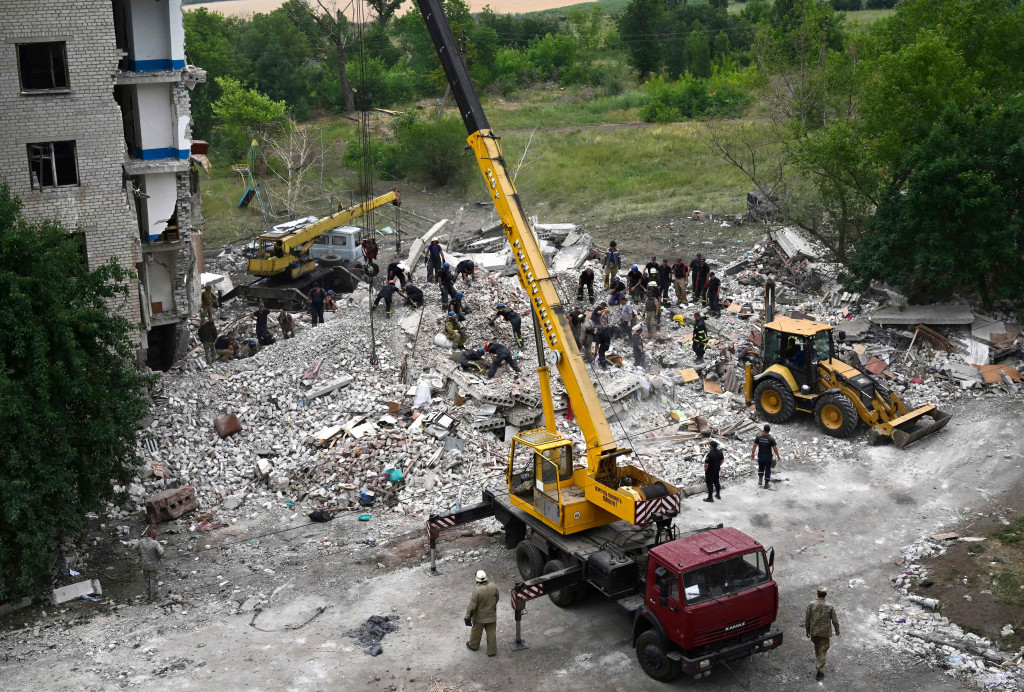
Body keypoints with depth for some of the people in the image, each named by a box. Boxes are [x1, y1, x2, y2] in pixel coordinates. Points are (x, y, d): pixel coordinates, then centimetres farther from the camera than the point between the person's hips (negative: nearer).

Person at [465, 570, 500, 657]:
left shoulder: (477, 591, -30)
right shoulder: (494, 587, -16)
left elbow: (472, 606, -24)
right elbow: (496, 600, 2)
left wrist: (468, 617, -10)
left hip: (479, 617, -3)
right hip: (492, 616, 3)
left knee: (476, 631, 22)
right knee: (491, 633, 17)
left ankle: (473, 646, 44)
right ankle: (492, 651, 26)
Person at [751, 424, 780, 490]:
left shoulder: (758, 437, -10)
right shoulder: (771, 439, -17)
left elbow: (754, 446, -4)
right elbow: (775, 448, -12)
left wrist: (752, 454, 10)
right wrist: (778, 456, 3)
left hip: (760, 455, 2)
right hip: (768, 456, -2)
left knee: (761, 467, 23)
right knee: (767, 469, 11)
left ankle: (760, 480, 7)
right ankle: (766, 484, 16)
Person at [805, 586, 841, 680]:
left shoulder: (811, 604, -13)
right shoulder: (829, 606, -14)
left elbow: (807, 618, -7)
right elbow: (835, 620, -6)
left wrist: (807, 630, 7)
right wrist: (837, 630, 11)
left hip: (814, 631, 2)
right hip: (825, 632, -2)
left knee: (817, 647, 26)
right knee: (823, 650, 6)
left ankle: (818, 661, 48)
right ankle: (819, 670, 1)